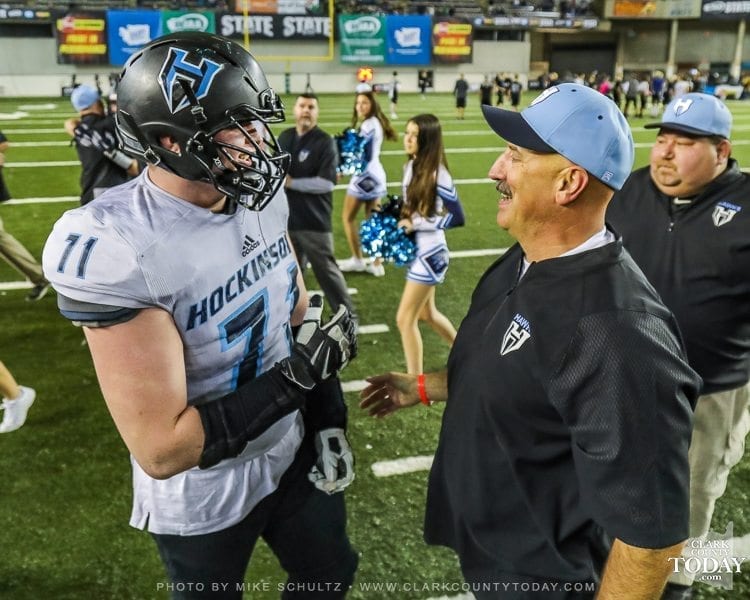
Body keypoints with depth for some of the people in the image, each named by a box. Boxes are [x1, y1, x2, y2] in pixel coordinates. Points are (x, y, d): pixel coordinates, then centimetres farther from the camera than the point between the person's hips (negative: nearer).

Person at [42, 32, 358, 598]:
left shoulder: (259, 196, -8)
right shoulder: (118, 248, -30)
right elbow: (162, 450, -30)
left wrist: (328, 420, 0)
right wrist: (300, 372, -27)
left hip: (292, 453, 6)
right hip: (203, 498, -6)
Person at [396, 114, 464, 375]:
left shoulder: (437, 174, -21)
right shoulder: (410, 166, 3)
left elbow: (457, 217, -20)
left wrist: (416, 224, -20)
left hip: (429, 251, -9)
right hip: (414, 248, 9)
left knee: (405, 319, -4)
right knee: (427, 313, 22)